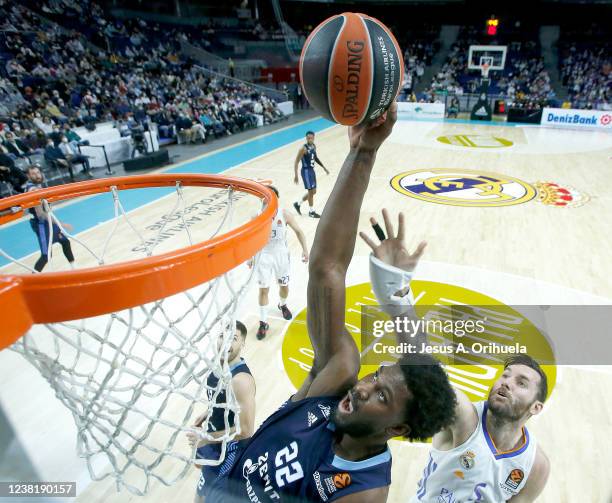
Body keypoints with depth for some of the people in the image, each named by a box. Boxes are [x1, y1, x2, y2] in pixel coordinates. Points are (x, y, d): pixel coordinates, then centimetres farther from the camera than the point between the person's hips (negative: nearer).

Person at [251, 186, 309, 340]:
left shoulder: (284, 215, -13)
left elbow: (298, 231, -3)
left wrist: (305, 249, -11)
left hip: (281, 255, 1)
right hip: (264, 256, -1)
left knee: (284, 285, 16)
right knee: (263, 289, -1)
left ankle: (283, 305, 50)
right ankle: (263, 323, 11)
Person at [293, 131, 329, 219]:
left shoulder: (313, 146, 5)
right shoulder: (303, 149, -18)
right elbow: (296, 162, -18)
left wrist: (324, 167, 20)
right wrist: (295, 175, -23)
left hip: (312, 170, 8)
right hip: (306, 171, -8)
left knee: (313, 191, 14)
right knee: (311, 191, -3)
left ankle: (298, 204, 30)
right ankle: (311, 211, 12)